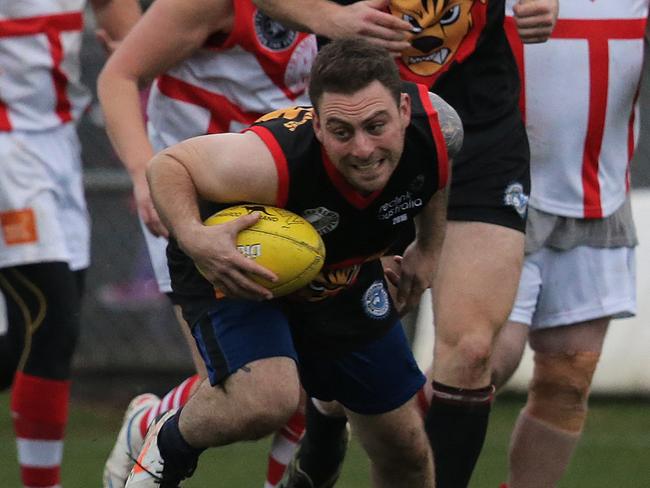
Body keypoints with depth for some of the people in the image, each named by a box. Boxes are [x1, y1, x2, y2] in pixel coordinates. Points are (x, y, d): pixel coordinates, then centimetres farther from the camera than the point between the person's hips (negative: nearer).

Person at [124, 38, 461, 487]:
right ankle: (169, 445, -1)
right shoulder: (271, 162, -41)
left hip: (344, 278, 6)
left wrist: (429, 247, 3)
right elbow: (168, 164, -25)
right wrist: (192, 238, -43)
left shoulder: (438, 126, -26)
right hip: (233, 268, -5)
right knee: (266, 403, -34)